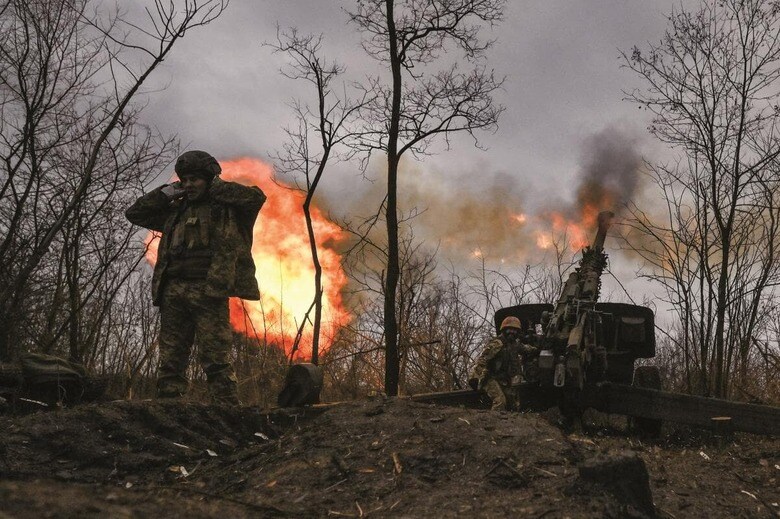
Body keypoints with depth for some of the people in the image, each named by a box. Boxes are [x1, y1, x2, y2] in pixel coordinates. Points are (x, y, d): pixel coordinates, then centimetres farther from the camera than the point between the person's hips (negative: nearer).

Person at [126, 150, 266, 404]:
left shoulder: (227, 206, 9)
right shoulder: (176, 210, 24)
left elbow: (256, 196, -9)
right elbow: (134, 213, 29)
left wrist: (216, 188, 1)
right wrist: (165, 193, 16)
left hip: (209, 290, -5)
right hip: (173, 291, 6)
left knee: (215, 358, -10)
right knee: (170, 359, 4)